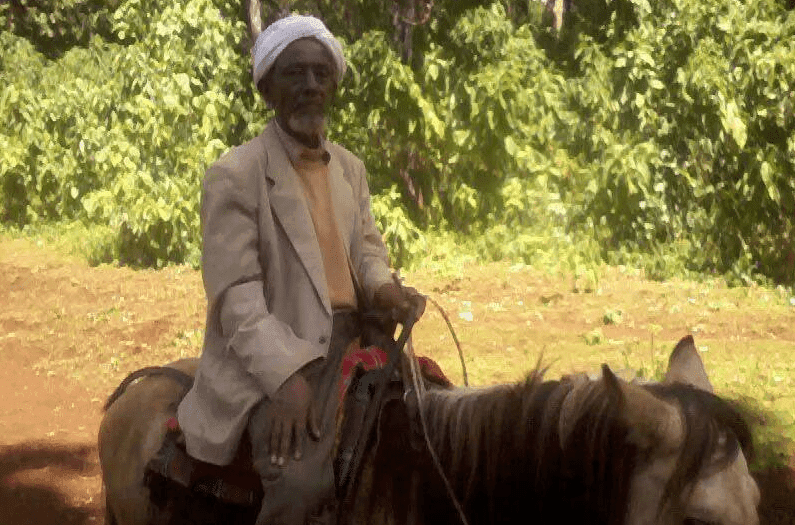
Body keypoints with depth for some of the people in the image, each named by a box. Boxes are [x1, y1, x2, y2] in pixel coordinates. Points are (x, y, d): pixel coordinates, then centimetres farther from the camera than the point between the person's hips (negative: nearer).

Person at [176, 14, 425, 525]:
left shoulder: (351, 167, 15)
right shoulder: (234, 175, -7)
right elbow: (236, 294, -14)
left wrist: (384, 289, -6)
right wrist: (285, 375, -26)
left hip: (353, 341, 7)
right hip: (276, 357, -7)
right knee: (303, 484, -29)